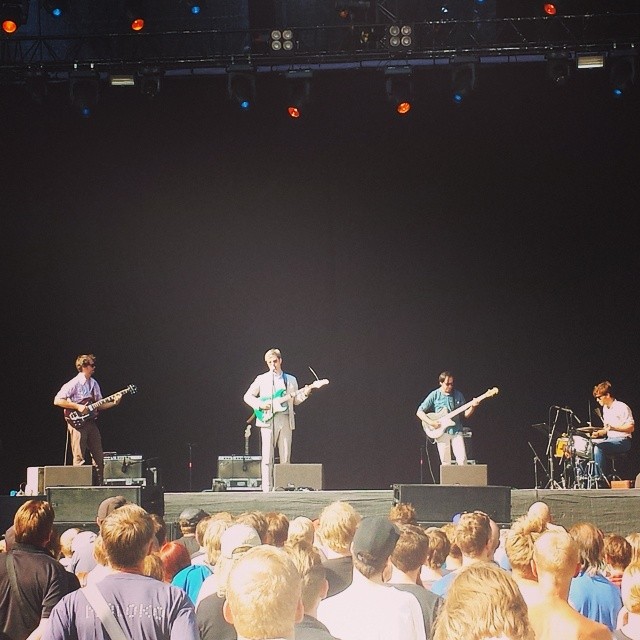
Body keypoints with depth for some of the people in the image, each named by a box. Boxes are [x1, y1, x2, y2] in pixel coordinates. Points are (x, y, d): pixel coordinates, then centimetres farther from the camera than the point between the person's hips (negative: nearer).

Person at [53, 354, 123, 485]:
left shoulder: (94, 384, 14)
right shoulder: (74, 384, -10)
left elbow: (99, 405, 18)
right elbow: (57, 400, -15)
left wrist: (113, 403, 2)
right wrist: (78, 407, -18)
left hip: (91, 423, 7)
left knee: (99, 457, 7)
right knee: (79, 459, -7)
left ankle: (99, 484, 14)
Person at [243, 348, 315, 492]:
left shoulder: (291, 380, 16)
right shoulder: (261, 379, 8)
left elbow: (295, 400, 17)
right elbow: (247, 396, 8)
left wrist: (304, 394, -3)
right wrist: (260, 405, -8)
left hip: (286, 421, 2)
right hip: (267, 421, -2)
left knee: (285, 457, 0)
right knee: (267, 457, -8)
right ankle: (267, 488, -8)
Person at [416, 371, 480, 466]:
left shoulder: (458, 395, 8)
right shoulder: (434, 395, -1)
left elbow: (465, 414, 11)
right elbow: (419, 412, 0)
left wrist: (472, 407, -8)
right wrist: (431, 422, -13)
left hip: (456, 431, 2)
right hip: (442, 432, -2)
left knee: (462, 459, -10)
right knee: (445, 463, -3)